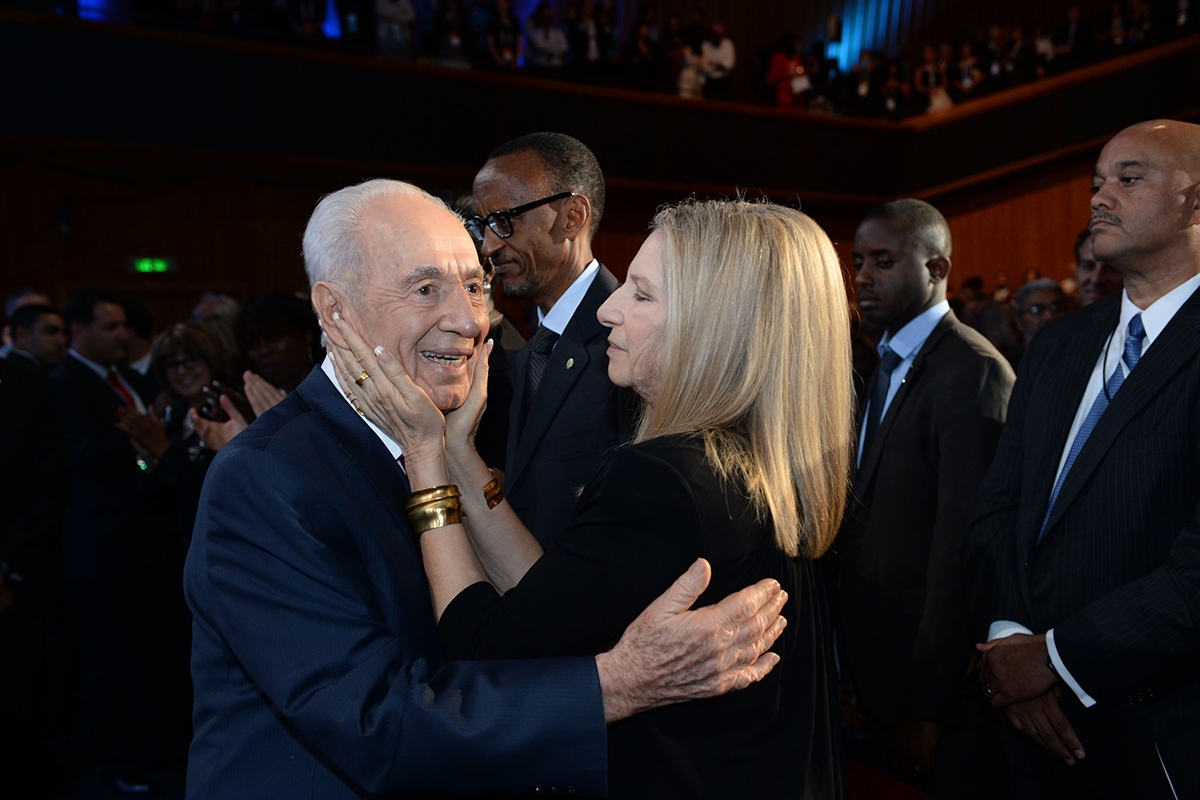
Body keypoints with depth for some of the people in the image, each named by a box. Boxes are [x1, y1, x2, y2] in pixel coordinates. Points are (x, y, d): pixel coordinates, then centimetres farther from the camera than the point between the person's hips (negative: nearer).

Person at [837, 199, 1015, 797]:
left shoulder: (973, 373, -17)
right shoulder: (884, 368, 11)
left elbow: (964, 545, -20)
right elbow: (865, 525, 8)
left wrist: (928, 705, -17)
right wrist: (855, 669, 6)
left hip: (941, 687, -7)